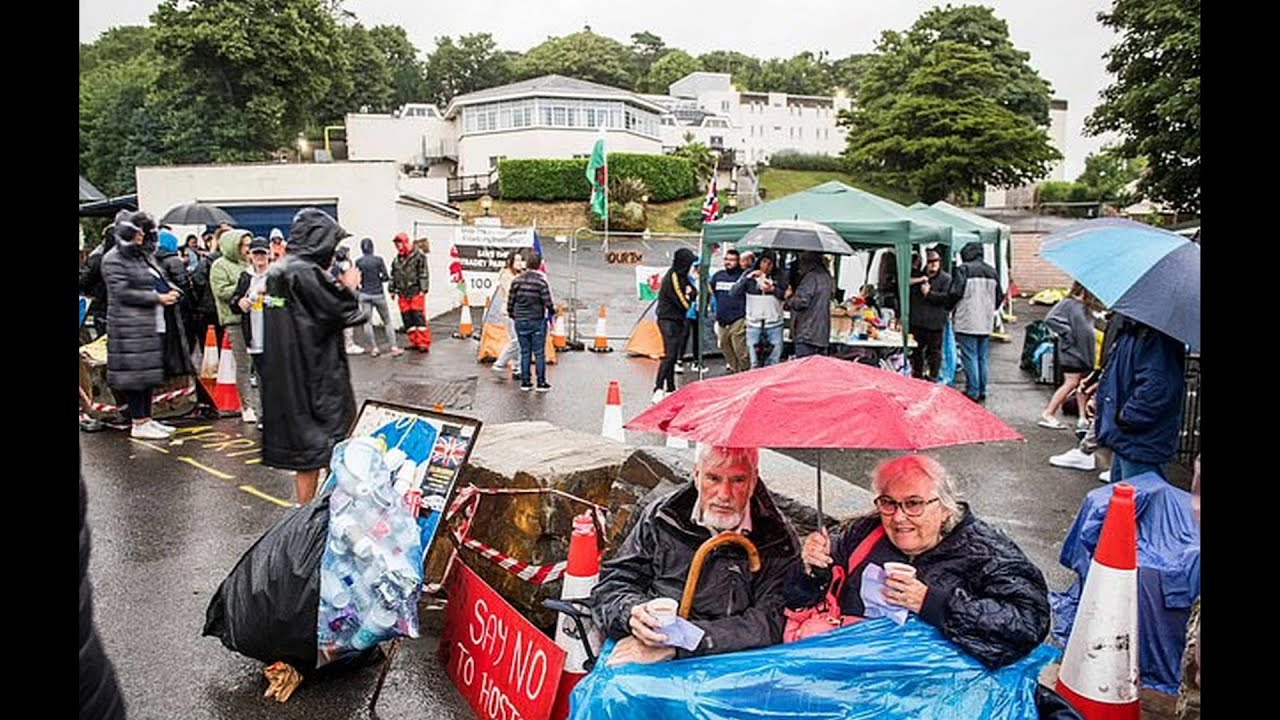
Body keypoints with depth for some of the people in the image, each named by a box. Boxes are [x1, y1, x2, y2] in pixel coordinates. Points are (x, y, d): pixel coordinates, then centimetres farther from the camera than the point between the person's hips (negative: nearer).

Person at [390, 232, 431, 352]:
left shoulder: (418, 256, -5)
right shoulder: (397, 259, 16)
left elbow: (424, 273, -8)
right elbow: (393, 275, 23)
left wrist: (423, 289, -13)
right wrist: (392, 290, 19)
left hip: (416, 292, -7)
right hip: (403, 294, 7)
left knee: (419, 318, -9)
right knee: (407, 319, 7)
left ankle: (424, 343, -5)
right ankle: (414, 342, 15)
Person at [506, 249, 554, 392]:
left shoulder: (517, 280, -1)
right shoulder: (541, 281, -12)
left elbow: (510, 301, 3)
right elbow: (548, 302, -12)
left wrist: (512, 314, 18)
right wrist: (551, 313, 7)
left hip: (520, 321, 3)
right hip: (537, 321, -3)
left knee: (524, 352, 11)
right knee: (539, 352, 4)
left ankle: (525, 382, 14)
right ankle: (541, 383, 7)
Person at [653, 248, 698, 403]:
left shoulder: (681, 276, 15)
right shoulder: (673, 277, -15)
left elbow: (693, 293, 13)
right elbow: (682, 301, -17)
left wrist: (690, 293, -8)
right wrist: (689, 295, 2)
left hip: (677, 320, 10)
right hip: (668, 320, -10)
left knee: (673, 356, 12)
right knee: (669, 355, -17)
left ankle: (670, 390, 18)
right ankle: (658, 390, -19)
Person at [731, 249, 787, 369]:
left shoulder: (780, 275, 0)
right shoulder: (749, 274, 1)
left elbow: (786, 295, -5)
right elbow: (733, 293, -7)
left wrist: (772, 289, -22)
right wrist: (747, 278, -18)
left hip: (774, 324, 0)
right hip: (754, 324, 1)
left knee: (773, 363, 3)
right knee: (755, 364, 6)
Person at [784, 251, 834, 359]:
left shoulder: (811, 277, -13)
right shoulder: (826, 277, 16)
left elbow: (801, 302, -20)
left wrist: (789, 298, 0)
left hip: (807, 335, -9)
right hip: (822, 335, 9)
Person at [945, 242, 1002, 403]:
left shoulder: (962, 270, -10)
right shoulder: (992, 271, 10)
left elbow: (955, 293, -14)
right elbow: (999, 296, 15)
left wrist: (950, 307, 6)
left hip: (967, 323, -6)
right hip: (986, 323, 6)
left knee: (970, 358, -2)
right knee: (983, 358, 12)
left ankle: (973, 392, 0)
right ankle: (982, 392, 18)